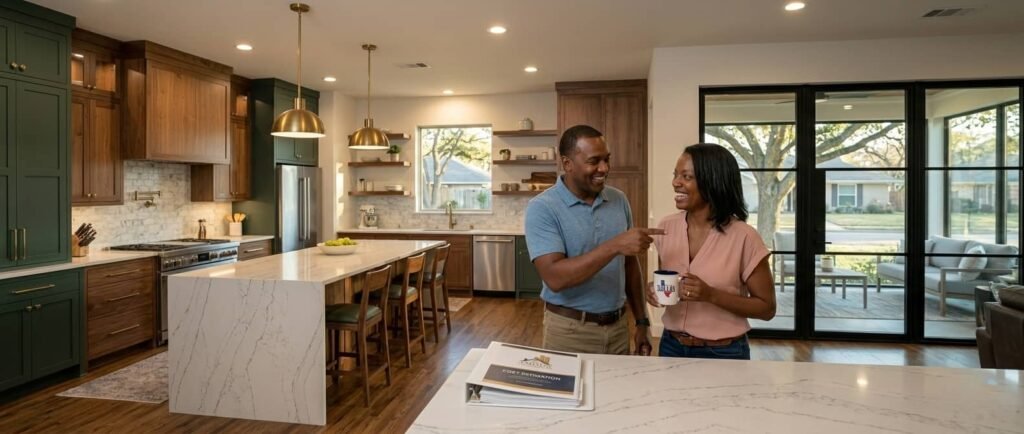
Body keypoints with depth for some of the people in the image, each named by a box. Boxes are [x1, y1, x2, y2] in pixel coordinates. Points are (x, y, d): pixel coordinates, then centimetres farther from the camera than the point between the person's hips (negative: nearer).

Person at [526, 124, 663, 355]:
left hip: (618, 327, 5)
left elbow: (630, 264, 10)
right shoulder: (542, 208, -15)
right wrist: (614, 246, -30)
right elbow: (554, 277, -25)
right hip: (569, 331, -5)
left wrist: (641, 321, 8)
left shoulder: (619, 200, 3)